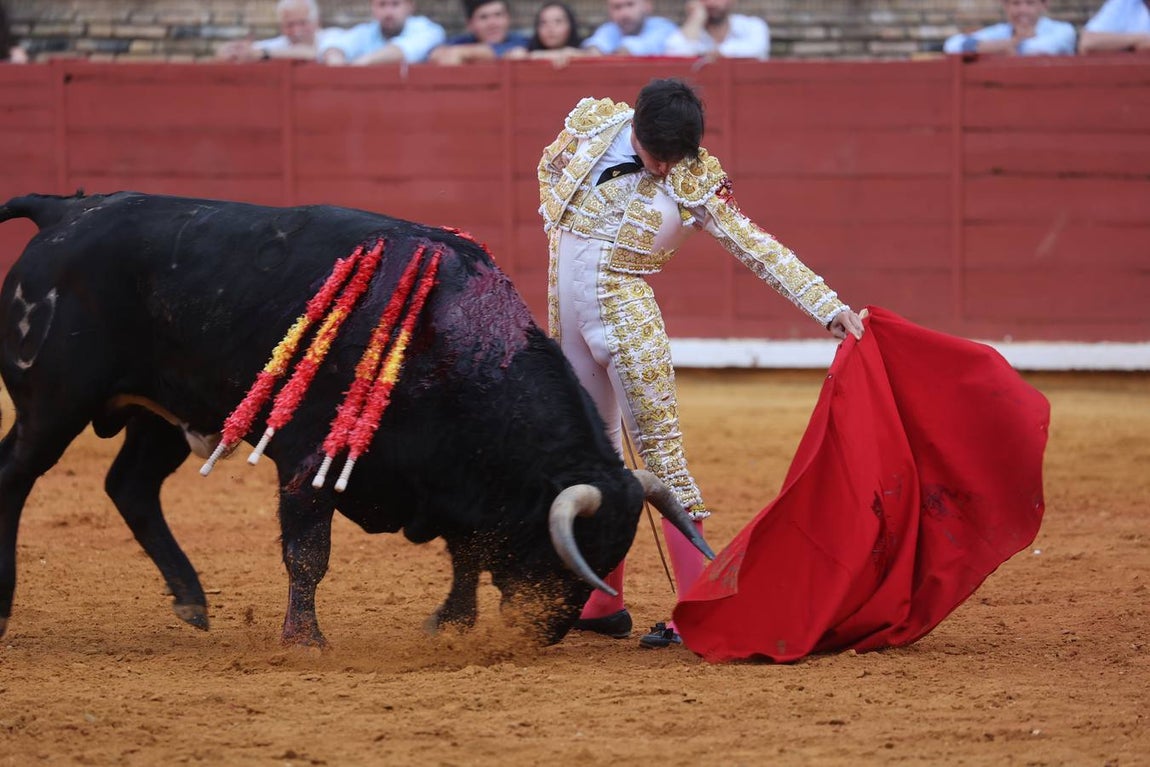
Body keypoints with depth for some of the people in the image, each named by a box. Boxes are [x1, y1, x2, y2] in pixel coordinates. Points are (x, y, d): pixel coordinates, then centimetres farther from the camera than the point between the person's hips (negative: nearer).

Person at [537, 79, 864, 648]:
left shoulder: (693, 179, -10)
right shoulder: (592, 122, -1)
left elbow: (754, 246, -10)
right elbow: (550, 169, 19)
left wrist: (827, 306, -15)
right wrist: (563, 233, 8)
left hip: (623, 313, -5)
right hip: (565, 307, 5)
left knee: (660, 452, -9)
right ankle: (604, 605, 21)